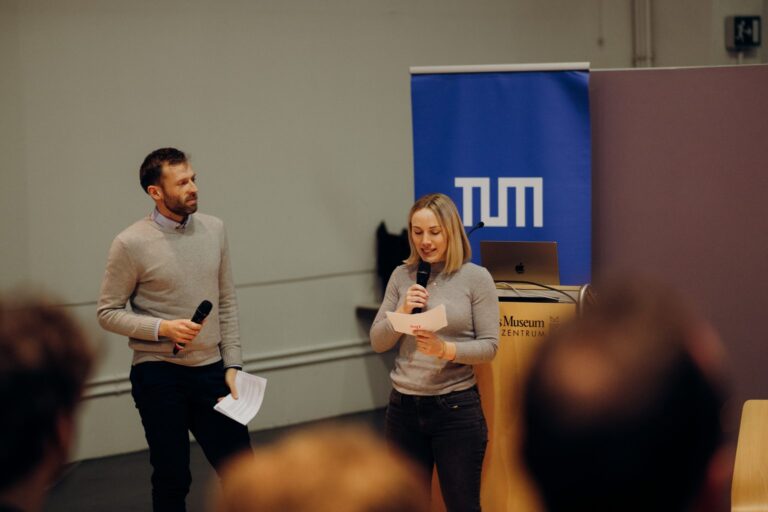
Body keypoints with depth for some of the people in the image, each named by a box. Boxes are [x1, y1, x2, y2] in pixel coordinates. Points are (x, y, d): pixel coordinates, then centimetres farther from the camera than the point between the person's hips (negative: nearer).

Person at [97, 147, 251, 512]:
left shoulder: (214, 229, 4)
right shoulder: (131, 243, -10)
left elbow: (227, 302, 10)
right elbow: (108, 313, -6)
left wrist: (232, 365, 4)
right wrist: (162, 328, -19)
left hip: (210, 371, 4)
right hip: (158, 376, -4)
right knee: (172, 479, 5)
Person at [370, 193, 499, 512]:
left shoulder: (476, 277, -6)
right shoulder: (402, 276, 5)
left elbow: (489, 346, -7)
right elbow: (378, 342, 5)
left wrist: (446, 350, -23)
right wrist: (402, 313, -12)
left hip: (456, 407, -4)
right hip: (404, 406, 4)